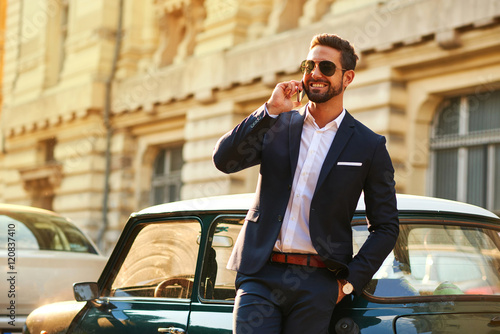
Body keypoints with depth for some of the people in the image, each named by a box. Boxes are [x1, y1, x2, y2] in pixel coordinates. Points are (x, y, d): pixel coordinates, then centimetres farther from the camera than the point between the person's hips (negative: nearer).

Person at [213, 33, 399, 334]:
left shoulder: (369, 146, 4)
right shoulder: (276, 126, 10)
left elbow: (386, 227, 7)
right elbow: (224, 160, -5)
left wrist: (350, 281, -2)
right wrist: (270, 110, -9)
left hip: (317, 285, -1)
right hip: (260, 275, 1)